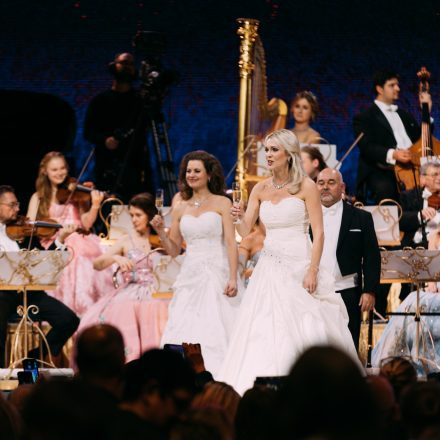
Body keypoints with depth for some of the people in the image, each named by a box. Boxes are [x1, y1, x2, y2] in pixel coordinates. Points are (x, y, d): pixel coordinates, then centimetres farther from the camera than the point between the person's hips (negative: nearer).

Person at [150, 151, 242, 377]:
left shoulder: (221, 203, 3)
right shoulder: (180, 209, 14)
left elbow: (231, 243, -3)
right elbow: (174, 250, 14)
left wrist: (233, 278, -13)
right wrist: (160, 231, -3)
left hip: (216, 274, -4)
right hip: (190, 275, 4)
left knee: (215, 331, -9)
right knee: (184, 331, -4)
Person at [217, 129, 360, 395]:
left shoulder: (306, 187, -2)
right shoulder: (261, 189, 11)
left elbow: (319, 233, -6)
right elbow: (246, 231, 9)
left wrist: (312, 271, -15)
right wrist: (239, 218, -14)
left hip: (298, 264, -4)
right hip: (270, 267, 4)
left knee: (302, 330, -7)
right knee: (264, 331, -3)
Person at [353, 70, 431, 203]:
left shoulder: (403, 115, 33)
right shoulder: (364, 118, 10)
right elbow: (367, 147, -7)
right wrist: (392, 154, -25)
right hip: (382, 172, -5)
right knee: (385, 188, -40)